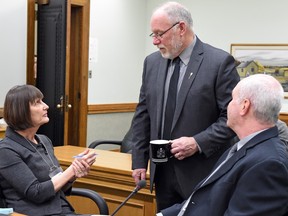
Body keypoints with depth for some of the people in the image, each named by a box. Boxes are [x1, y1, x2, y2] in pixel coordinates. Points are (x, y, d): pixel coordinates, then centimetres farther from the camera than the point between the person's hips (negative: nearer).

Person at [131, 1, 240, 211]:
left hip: (203, 172, -5)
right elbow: (143, 114, 11)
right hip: (162, 171, 5)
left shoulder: (220, 62, -9)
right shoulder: (152, 62, 8)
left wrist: (198, 142, -19)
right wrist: (139, 160, 7)